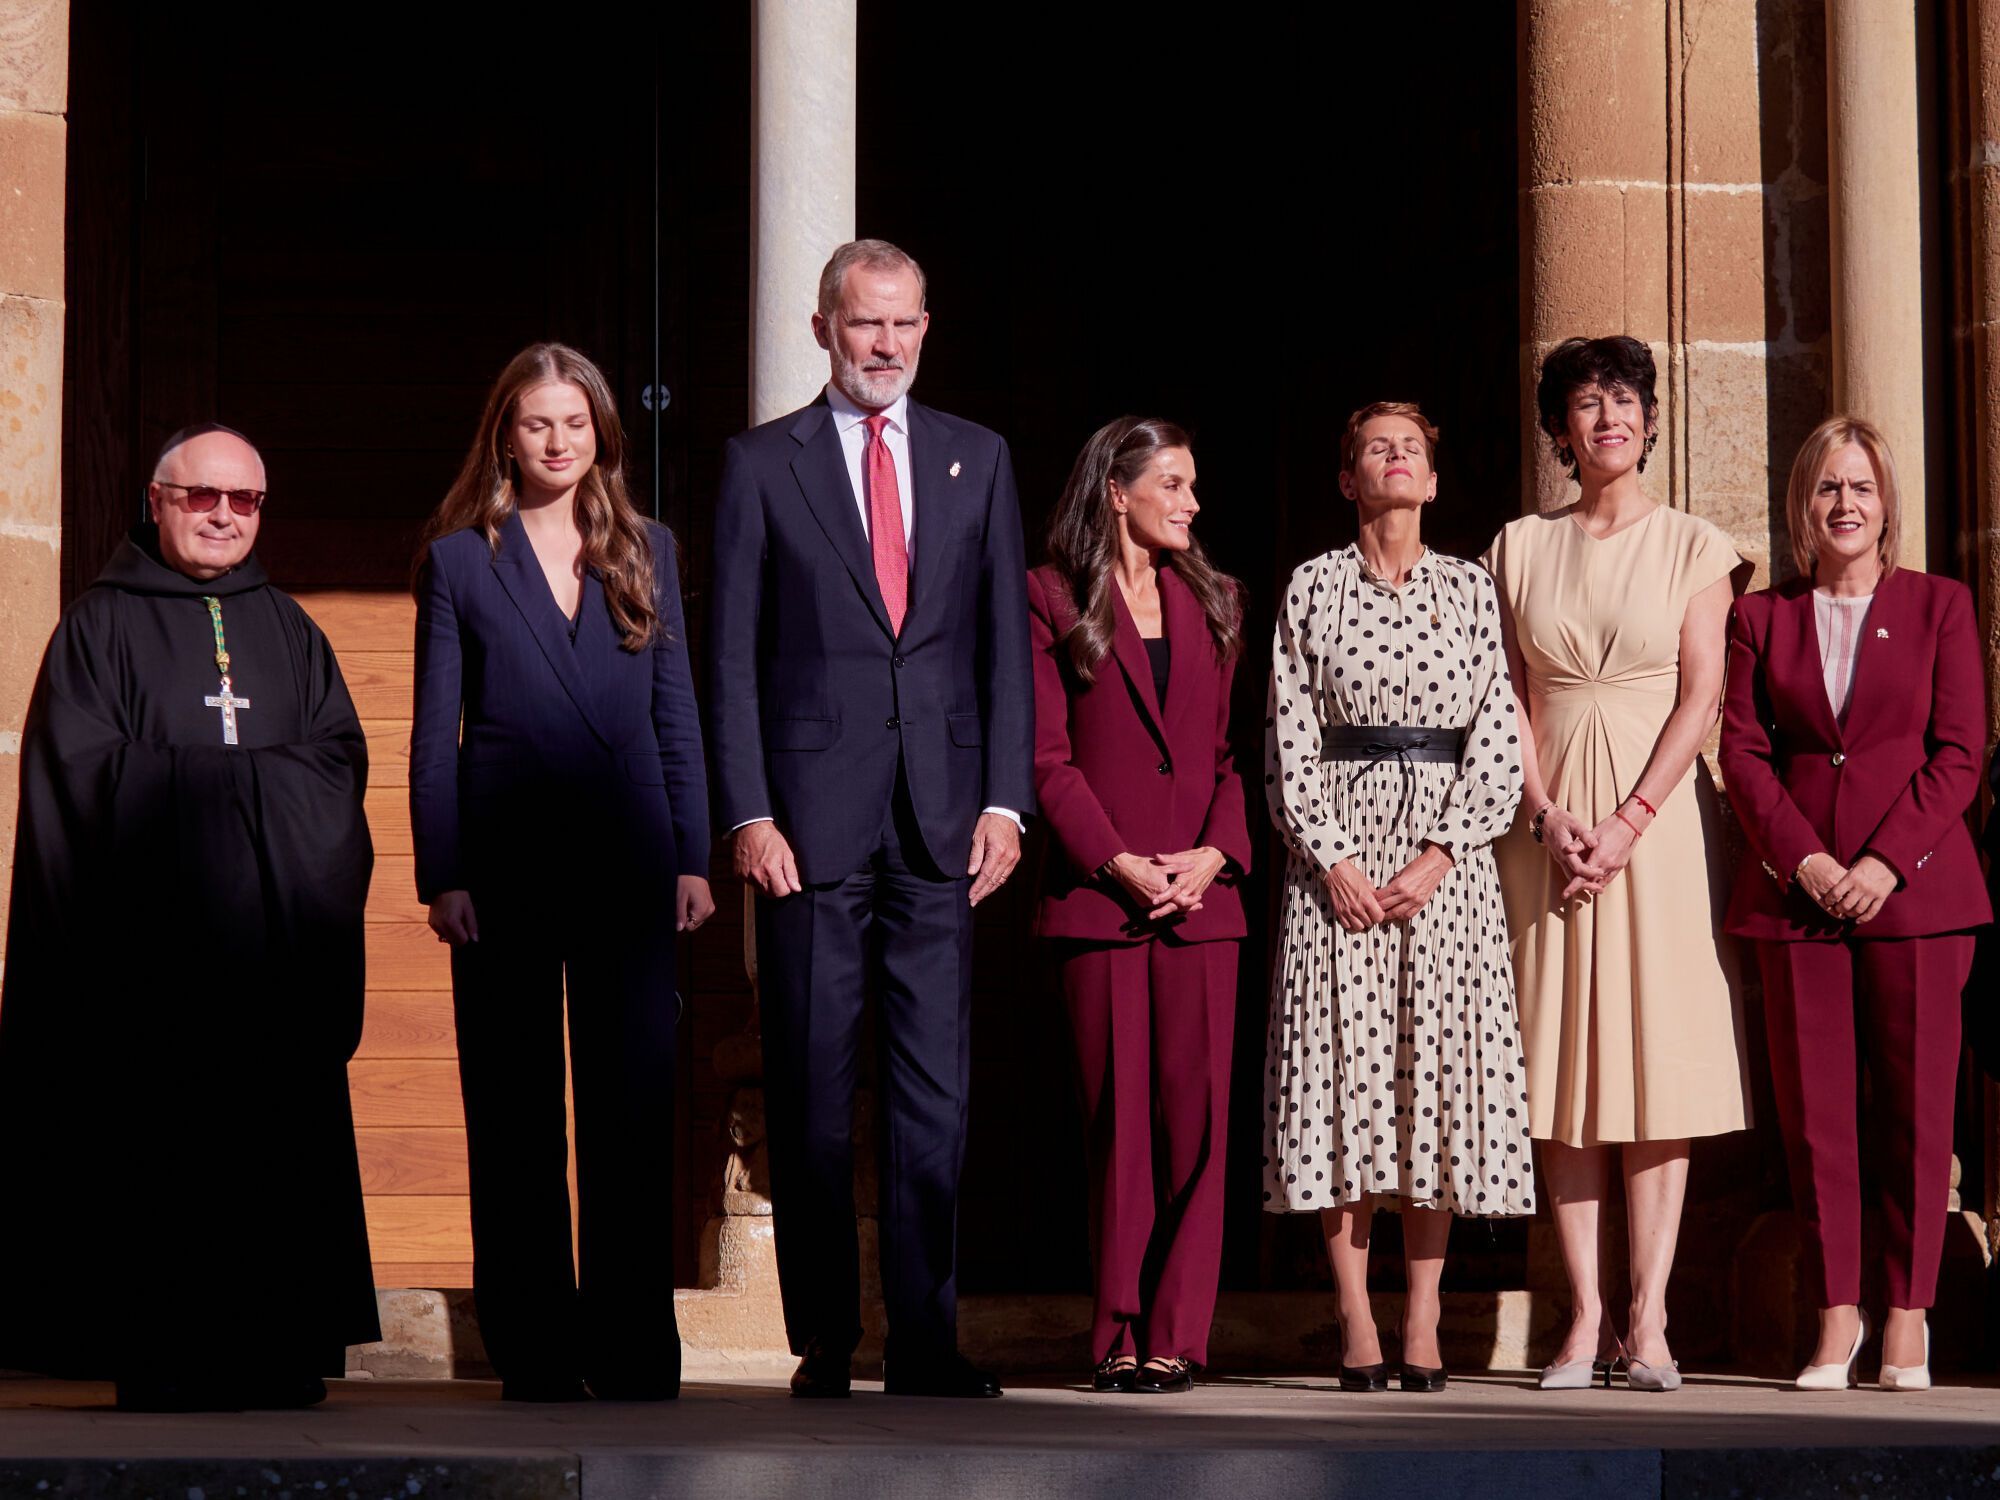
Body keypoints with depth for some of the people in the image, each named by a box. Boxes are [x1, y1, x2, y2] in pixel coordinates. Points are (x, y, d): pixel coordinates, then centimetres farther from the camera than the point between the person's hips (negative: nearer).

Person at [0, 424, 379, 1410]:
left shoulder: (287, 630, 20)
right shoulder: (102, 623, 7)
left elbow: (340, 757, 9)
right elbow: (83, 766, -4)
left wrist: (197, 777, -7)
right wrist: (256, 782, -5)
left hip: (276, 932, 4)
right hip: (152, 936, -4)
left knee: (278, 1134, -2)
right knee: (157, 1142, -8)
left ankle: (278, 1349, -1)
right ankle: (162, 1356, -7)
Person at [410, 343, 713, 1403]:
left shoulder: (645, 551, 11)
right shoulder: (459, 559, 5)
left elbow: (677, 715, 12)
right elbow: (434, 731, 3)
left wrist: (692, 859, 4)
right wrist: (441, 876, -5)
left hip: (626, 865, 1)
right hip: (505, 867, -1)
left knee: (633, 1112, 0)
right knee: (514, 1118, 2)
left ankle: (634, 1356, 6)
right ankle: (535, 1361, 8)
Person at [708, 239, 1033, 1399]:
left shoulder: (978, 459, 12)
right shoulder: (763, 463, 5)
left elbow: (1007, 641, 10)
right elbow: (734, 655, 2)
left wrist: (1005, 798, 0)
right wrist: (748, 813, -7)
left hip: (943, 819, 2)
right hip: (813, 818, -2)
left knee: (938, 1092, 1)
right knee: (812, 1095, 1)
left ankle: (928, 1347, 7)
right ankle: (825, 1346, 8)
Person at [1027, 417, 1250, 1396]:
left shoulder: (1209, 603, 17)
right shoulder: (1052, 600, 4)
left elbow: (1234, 751, 14)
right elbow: (1047, 757, -3)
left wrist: (1214, 853, -4)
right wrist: (1121, 864, -12)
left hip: (1201, 890, 3)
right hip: (1097, 895, -3)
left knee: (1196, 1115, -3)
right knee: (1116, 1119, -2)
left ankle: (1176, 1333, 0)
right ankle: (1120, 1338, 4)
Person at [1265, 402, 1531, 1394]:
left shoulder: (1468, 591, 9)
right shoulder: (1313, 589, 7)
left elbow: (1497, 737, 3)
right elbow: (1291, 738, 2)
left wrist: (1438, 857, -9)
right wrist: (1332, 858, -10)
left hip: (1446, 850, 1)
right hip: (1339, 846, -1)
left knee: (1440, 1063, -2)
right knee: (1344, 1064, -5)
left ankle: (1422, 1328, 2)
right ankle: (1357, 1328, -1)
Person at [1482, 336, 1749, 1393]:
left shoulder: (1692, 546, 5)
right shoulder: (1520, 548, 10)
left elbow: (1701, 697, -3)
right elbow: (1509, 699, 6)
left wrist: (1627, 824, -13)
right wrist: (1548, 817, -9)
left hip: (1658, 815, -2)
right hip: (1550, 818, 2)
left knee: (1658, 1054, -6)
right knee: (1563, 1064, -2)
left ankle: (1647, 1317, -6)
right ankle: (1584, 1317, 0)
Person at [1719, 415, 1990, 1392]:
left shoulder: (1940, 606, 7)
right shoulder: (1761, 617, 12)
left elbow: (1960, 752, 1)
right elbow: (1742, 751, 5)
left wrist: (1888, 861, -11)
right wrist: (1804, 859, -9)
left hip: (1914, 888, -1)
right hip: (1796, 891, 1)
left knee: (1915, 1110, -1)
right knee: (1814, 1112, 0)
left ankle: (1908, 1314, 7)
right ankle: (1836, 1315, 6)